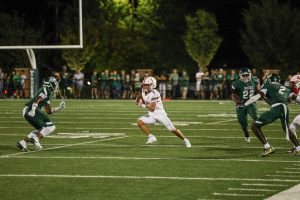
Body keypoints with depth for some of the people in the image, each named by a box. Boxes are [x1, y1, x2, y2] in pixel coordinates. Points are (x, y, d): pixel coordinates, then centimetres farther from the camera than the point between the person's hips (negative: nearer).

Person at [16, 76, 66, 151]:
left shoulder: (48, 94, 29)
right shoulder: (46, 90, 0)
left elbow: (49, 111, 35)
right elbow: (37, 100, -18)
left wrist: (59, 108, 30)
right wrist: (33, 109, -31)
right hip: (31, 110, -10)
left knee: (41, 129, 19)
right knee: (50, 127, -7)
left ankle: (22, 142, 10)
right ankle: (36, 138, -22)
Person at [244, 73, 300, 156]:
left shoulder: (268, 85, 16)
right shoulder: (286, 89, 30)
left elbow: (257, 96, 5)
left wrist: (245, 104, 5)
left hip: (276, 108, -6)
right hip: (285, 108, 6)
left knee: (255, 126, 3)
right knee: (286, 129, 33)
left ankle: (268, 148, -3)